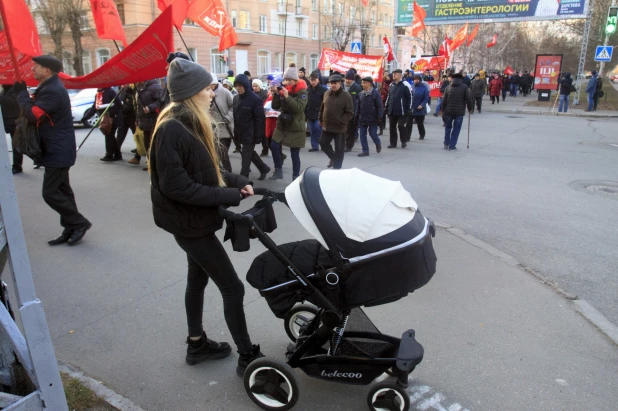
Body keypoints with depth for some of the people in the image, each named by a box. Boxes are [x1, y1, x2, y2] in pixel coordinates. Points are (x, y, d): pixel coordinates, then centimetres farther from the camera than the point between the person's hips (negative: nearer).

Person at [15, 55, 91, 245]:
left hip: (58, 151, -11)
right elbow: (39, 114, 20)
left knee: (50, 192, -7)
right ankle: (71, 229, 20)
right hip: (57, 150, 11)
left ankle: (79, 223, 3)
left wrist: (21, 93, -13)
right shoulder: (50, 87, 14)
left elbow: (33, 116, -24)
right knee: (61, 190, 13)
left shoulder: (52, 91, -20)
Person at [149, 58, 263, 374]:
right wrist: (230, 196, -24)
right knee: (233, 288, -4)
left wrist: (238, 180, -2)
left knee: (198, 279, 20)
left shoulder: (191, 125, 7)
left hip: (195, 219, 10)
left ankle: (197, 344, 37)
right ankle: (248, 357, 10)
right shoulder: (172, 129, -22)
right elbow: (176, 186, -26)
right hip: (190, 222, -10)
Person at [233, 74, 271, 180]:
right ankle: (264, 169, 36)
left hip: (250, 134, -7)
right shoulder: (236, 98, 8)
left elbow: (260, 119, -14)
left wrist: (258, 136, -17)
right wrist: (235, 132, 10)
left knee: (245, 157, -3)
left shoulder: (255, 99, -13)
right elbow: (235, 117, 14)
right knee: (250, 154, 18)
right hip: (240, 133, 7)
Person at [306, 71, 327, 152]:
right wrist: (305, 113, 10)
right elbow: (305, 102, 12)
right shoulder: (308, 89, 8)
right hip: (310, 113, 6)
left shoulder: (323, 89, -9)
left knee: (318, 129, -10)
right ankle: (314, 146, 18)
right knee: (312, 131, 9)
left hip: (319, 114, -5)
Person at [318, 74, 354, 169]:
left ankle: (336, 167, 16)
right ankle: (333, 158, 38)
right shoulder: (326, 94, 6)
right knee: (323, 143, 14)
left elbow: (350, 113, -14)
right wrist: (320, 119, 14)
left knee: (339, 149, 3)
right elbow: (322, 108, 19)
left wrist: (341, 121, -20)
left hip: (340, 128, -5)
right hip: (327, 126, 5)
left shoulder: (346, 95, -11)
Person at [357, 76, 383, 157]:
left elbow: (380, 106, -10)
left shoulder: (375, 93, -8)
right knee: (362, 135, 3)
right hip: (362, 119, 5)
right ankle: (365, 151, 12)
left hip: (372, 119, -5)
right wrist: (357, 117, 10)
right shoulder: (361, 94, 8)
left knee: (373, 134, -1)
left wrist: (379, 117, -14)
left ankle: (378, 144, 30)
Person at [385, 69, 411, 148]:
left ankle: (404, 141, 13)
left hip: (401, 111, -6)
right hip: (392, 111, 6)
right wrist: (387, 107, 15)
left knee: (401, 125, -6)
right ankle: (393, 143, 16)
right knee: (392, 127, 8)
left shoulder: (405, 85, -8)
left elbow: (409, 97, -8)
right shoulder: (391, 85, 13)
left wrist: (408, 109, -9)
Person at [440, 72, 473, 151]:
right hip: (459, 112, -2)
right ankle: (452, 146, 3)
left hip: (448, 111, 3)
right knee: (456, 129, 4)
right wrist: (470, 109, 8)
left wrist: (443, 110, 11)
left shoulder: (448, 87, 6)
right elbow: (468, 99, -5)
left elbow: (444, 100, 4)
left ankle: (446, 144, 19)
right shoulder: (464, 87, -2)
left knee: (448, 127, 18)